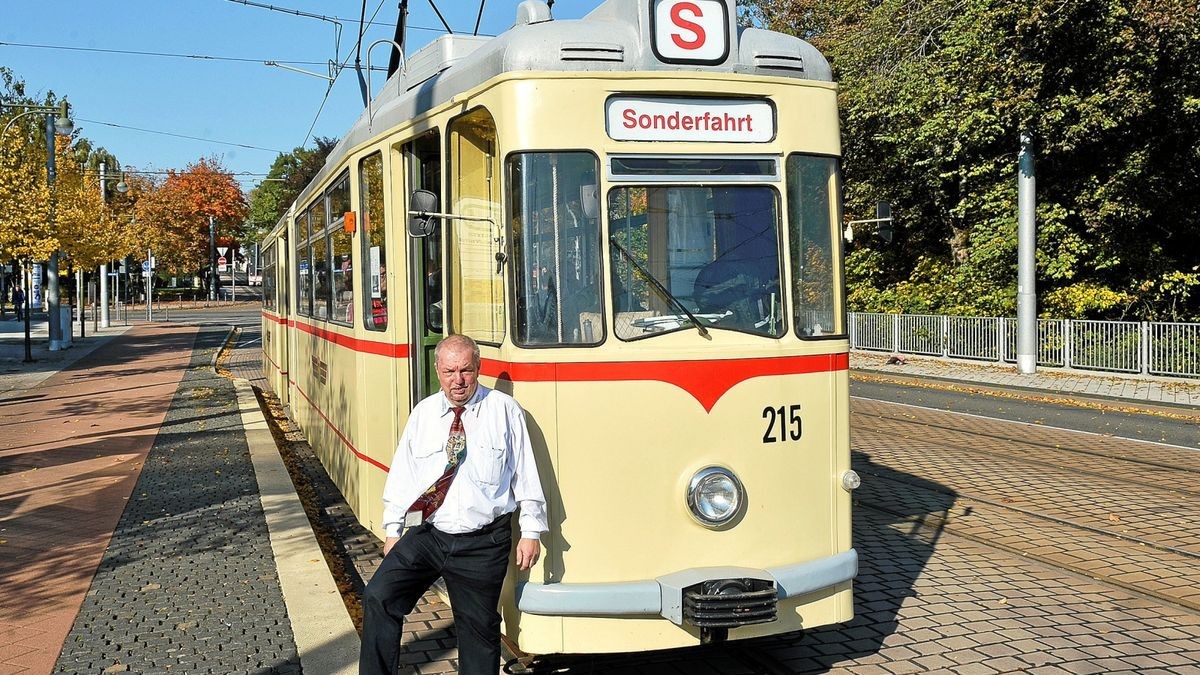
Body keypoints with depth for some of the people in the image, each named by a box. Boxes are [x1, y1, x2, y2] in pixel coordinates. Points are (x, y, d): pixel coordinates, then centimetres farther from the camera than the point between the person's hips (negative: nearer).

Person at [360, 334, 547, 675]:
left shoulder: (505, 410, -2)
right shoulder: (423, 413, 6)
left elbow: (525, 474, 0)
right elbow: (401, 474, 11)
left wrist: (531, 532, -1)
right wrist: (392, 530, 10)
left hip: (483, 544, -2)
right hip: (426, 535, 3)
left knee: (479, 627, 6)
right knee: (378, 597, -8)